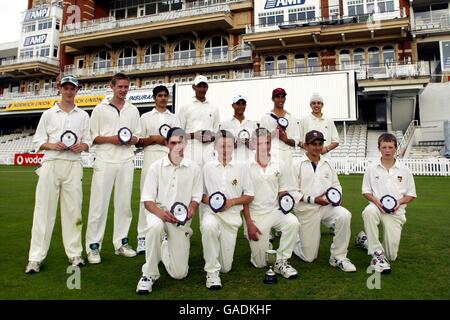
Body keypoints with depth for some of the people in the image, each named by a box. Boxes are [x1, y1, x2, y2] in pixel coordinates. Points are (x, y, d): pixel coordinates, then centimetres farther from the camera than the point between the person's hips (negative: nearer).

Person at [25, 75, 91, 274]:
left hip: (73, 165, 1)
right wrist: (53, 145, -11)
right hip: (51, 163, -1)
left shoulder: (83, 115, 14)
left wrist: (82, 146, -8)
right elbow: (38, 141, 8)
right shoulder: (48, 114, 11)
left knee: (73, 210, 3)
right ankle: (35, 258, 2)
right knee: (44, 210, -3)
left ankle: (74, 253, 12)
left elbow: (88, 142, 14)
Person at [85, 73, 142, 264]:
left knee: (124, 203, 7)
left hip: (126, 162, 3)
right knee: (99, 204, -3)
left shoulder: (133, 110, 14)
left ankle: (121, 242, 17)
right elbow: (92, 137, 3)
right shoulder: (100, 109, 5)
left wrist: (130, 140, -6)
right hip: (105, 161, -3)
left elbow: (137, 136, 16)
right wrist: (110, 139, -14)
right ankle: (93, 246, 5)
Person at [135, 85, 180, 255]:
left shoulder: (174, 118, 17)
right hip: (151, 157, -2)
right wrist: (153, 139, -10)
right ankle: (142, 237, -1)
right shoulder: (145, 117, 12)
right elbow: (138, 142, 6)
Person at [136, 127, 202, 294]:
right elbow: (147, 200, -6)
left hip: (181, 219, 1)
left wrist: (191, 209, -17)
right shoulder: (156, 166, -4)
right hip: (159, 213, -1)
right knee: (155, 226, -40)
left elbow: (196, 197, 5)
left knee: (179, 273, -1)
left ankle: (166, 246, 33)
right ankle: (149, 274, -17)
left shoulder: (193, 168, -1)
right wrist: (160, 212, -26)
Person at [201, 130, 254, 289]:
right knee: (209, 226, -40)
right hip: (211, 212, 0)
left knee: (226, 267, 1)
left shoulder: (242, 167, 4)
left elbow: (249, 196, 5)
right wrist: (207, 199, -12)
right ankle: (212, 271, -19)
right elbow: (200, 193, 10)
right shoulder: (207, 167, 4)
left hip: (232, 215, 1)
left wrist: (232, 201, -11)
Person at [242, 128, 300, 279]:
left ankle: (281, 262, -11)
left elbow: (283, 192, 9)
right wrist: (249, 223, -9)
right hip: (255, 215, -2)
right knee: (260, 262, -3)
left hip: (275, 211, 2)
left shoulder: (279, 165, 2)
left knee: (293, 223, -30)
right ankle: (264, 244, 32)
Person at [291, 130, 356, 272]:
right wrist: (313, 199, -19)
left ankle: (338, 258, -12)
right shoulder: (297, 164, -6)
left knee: (344, 215, -31)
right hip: (307, 210, -3)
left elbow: (336, 184, 16)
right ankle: (296, 238, 36)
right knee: (309, 257, -1)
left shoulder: (327, 163, 10)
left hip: (327, 206, 4)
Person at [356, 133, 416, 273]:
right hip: (377, 206, -1)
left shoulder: (404, 171, 7)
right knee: (368, 212, -42)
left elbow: (411, 195, 10)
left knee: (391, 255, -5)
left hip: (396, 211, 1)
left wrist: (400, 202, -10)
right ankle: (377, 253, -30)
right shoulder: (371, 169, 5)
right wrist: (376, 200, -13)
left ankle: (365, 239, 25)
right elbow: (366, 191, 8)